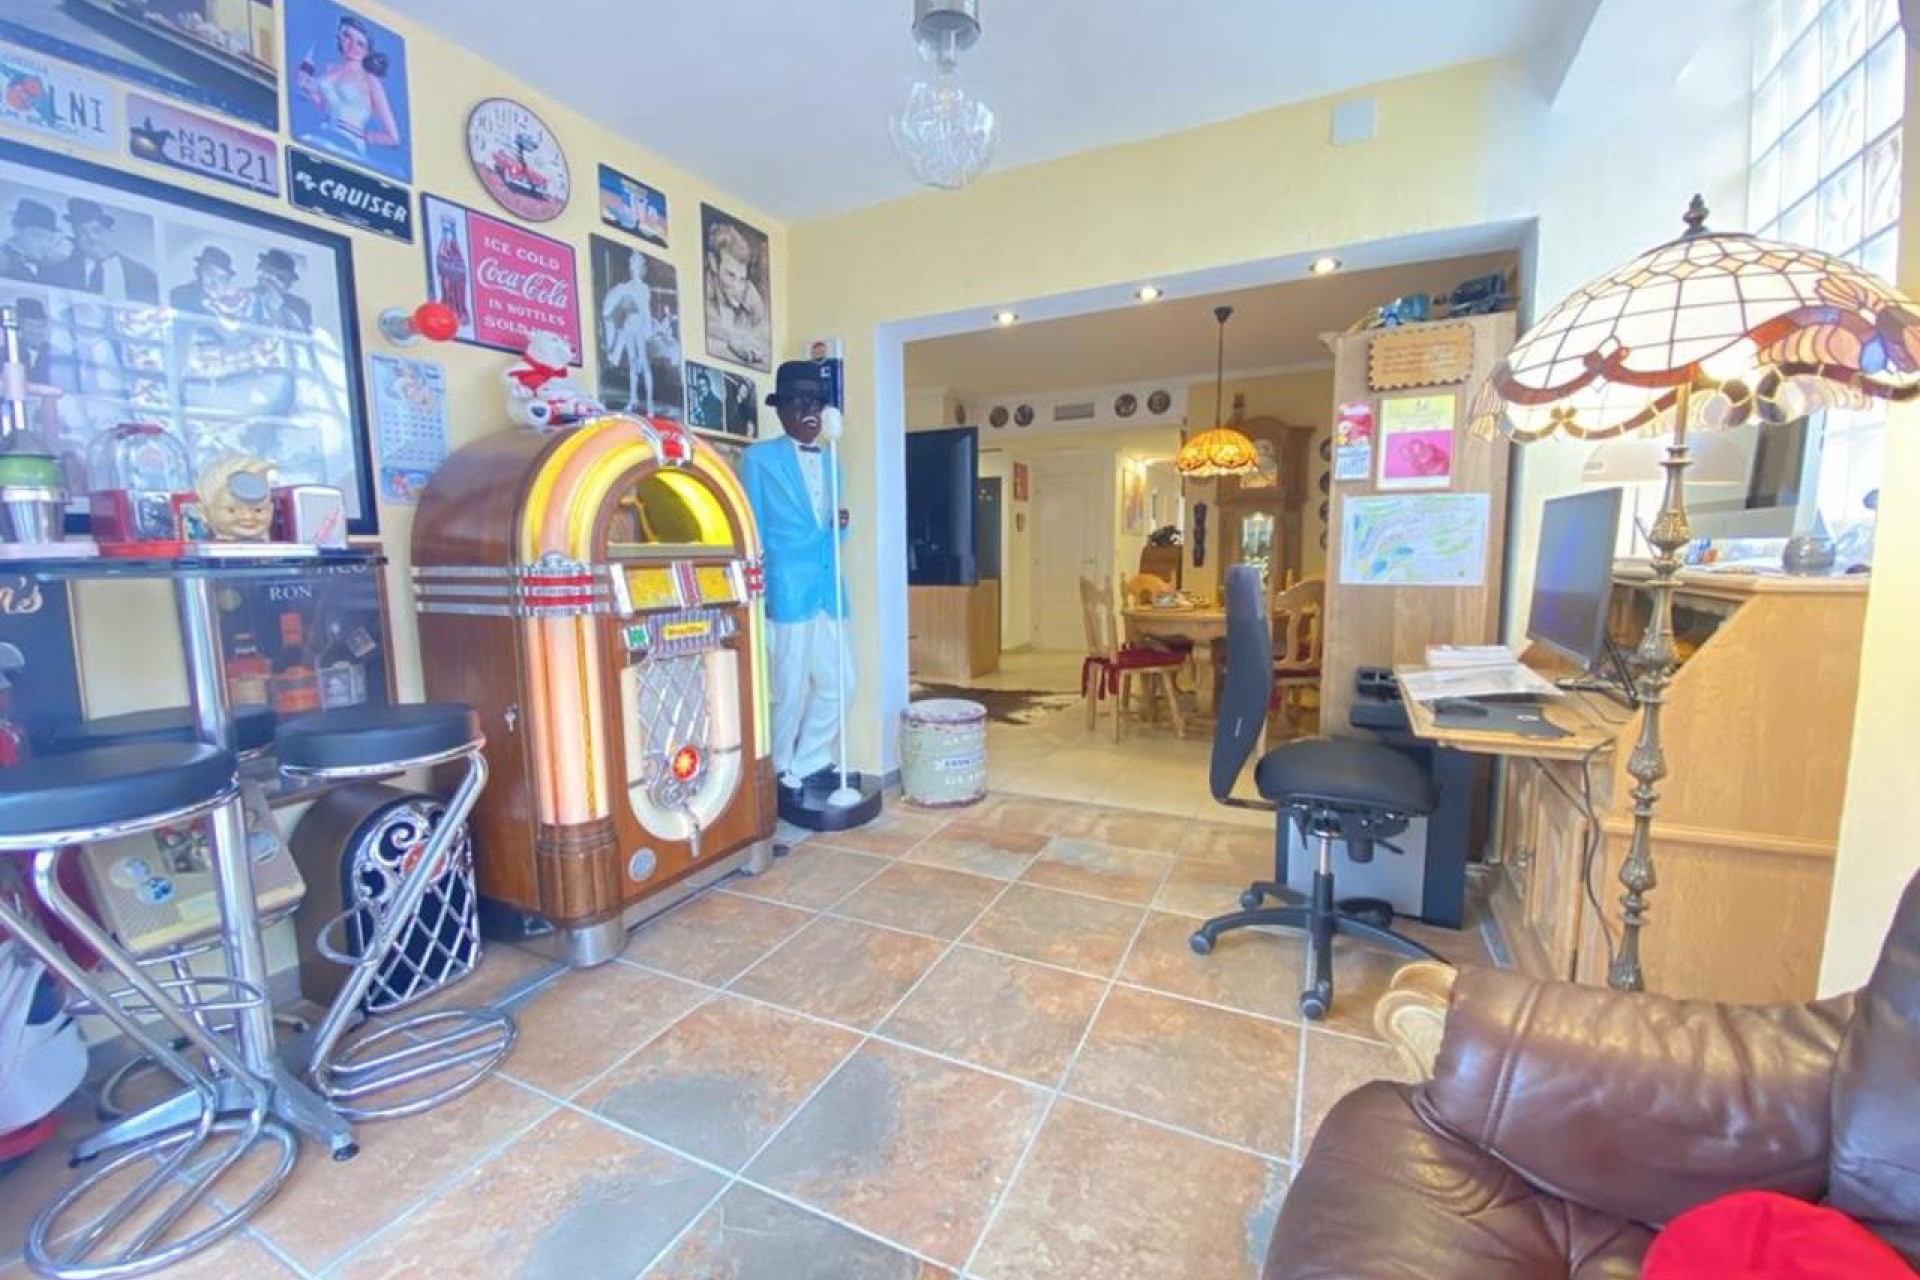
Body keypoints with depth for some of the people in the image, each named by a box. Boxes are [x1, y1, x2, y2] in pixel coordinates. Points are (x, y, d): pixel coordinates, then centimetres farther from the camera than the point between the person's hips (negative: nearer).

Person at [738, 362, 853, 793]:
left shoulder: (830, 461, 17)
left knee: (839, 681, 9)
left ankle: (809, 762, 28)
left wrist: (840, 526, -1)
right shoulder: (759, 458, -1)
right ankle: (781, 772, 23)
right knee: (790, 689, 1)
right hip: (785, 593, -6)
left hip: (827, 591, 6)